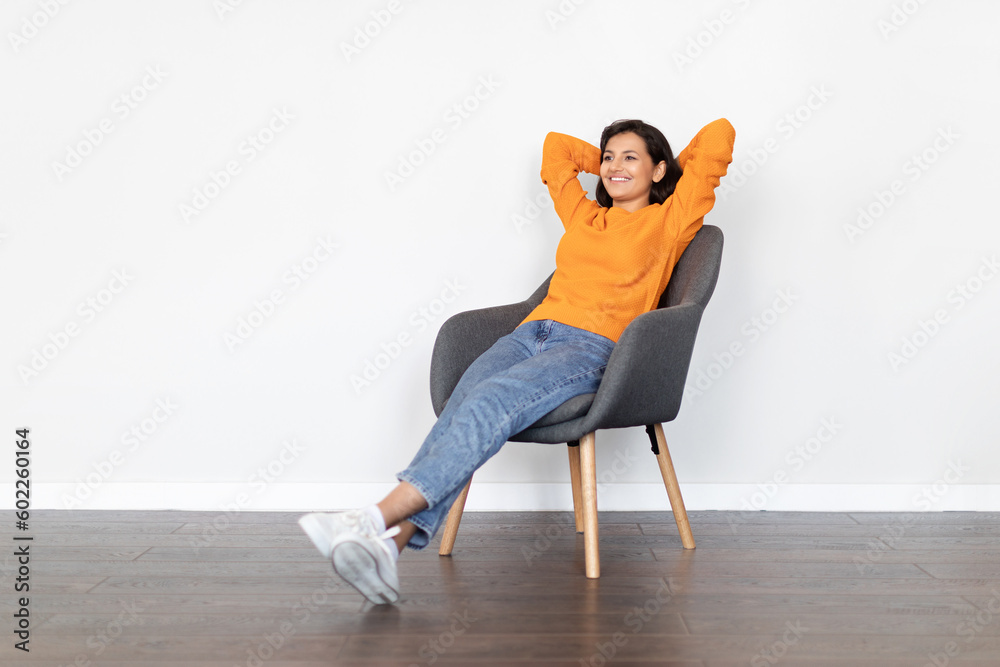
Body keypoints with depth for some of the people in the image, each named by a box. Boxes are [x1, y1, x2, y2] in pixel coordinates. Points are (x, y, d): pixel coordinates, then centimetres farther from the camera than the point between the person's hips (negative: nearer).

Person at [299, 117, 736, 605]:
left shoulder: (668, 221, 16)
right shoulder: (583, 215, 30)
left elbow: (718, 136, 15)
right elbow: (556, 145, 45)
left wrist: (672, 169, 29)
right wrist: (608, 165, 45)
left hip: (591, 349, -5)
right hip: (530, 333, 5)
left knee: (488, 405, -33)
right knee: (460, 408, -28)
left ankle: (376, 519, -44)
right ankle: (386, 548, -45)